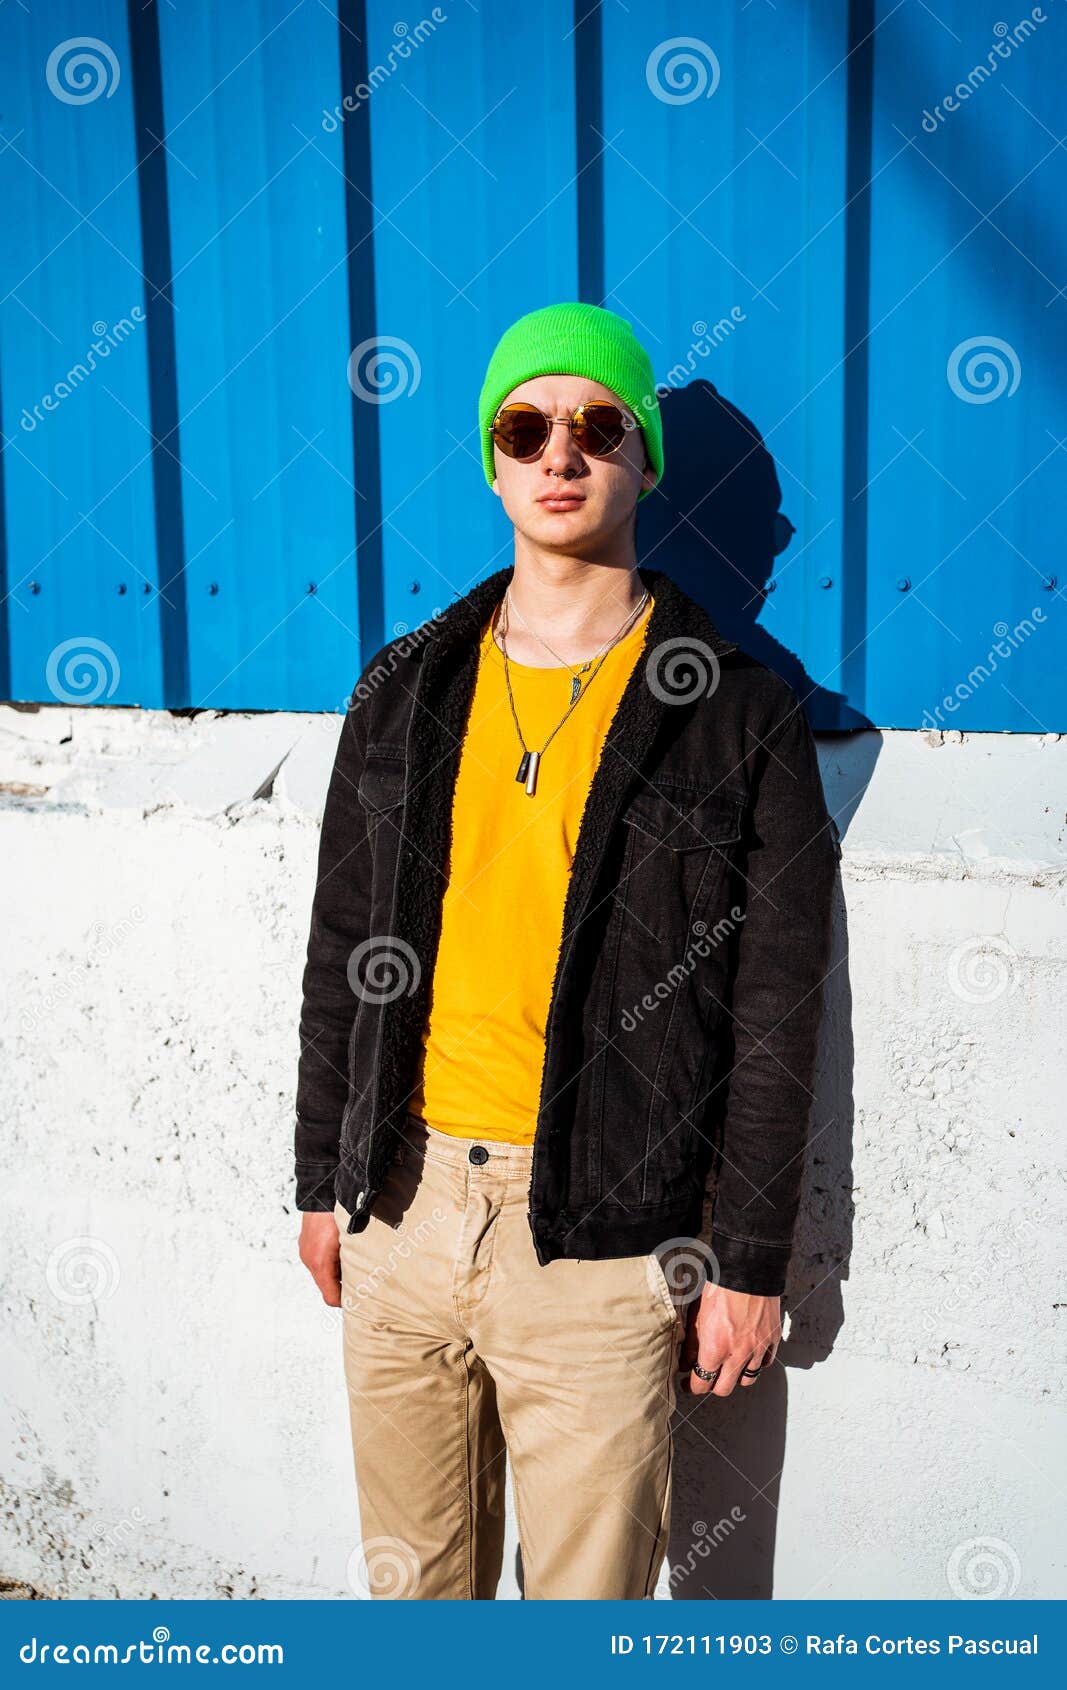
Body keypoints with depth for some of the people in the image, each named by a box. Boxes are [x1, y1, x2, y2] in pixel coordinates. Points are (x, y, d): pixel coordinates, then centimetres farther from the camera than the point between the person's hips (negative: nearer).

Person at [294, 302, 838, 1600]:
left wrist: (748, 1260, -4)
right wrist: (322, 1177, 11)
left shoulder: (742, 716, -5)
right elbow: (343, 951, 11)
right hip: (403, 1201, 4)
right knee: (413, 1576, 20)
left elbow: (776, 1013, -4)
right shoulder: (406, 691, 6)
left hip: (602, 1236, -3)